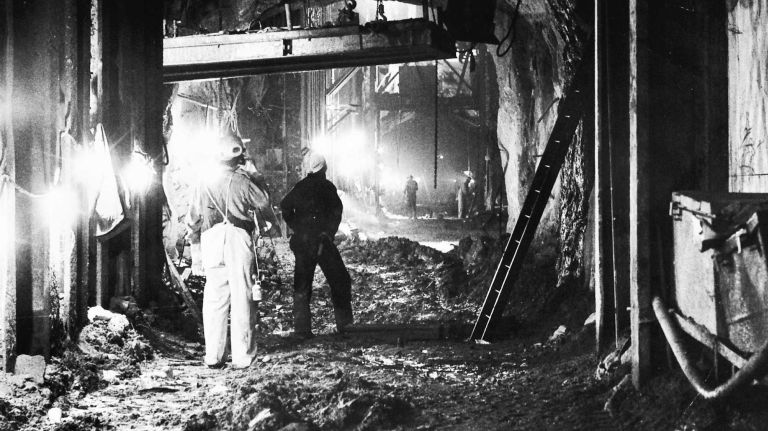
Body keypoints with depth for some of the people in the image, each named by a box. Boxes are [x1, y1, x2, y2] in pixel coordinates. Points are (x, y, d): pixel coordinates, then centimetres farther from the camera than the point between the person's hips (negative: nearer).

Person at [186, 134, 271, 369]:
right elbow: (265, 204, 7)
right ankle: (242, 356, 3)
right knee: (242, 299, 2)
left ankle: (213, 356, 8)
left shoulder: (205, 185, 7)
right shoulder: (243, 182, -3)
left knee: (214, 300, 7)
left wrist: (195, 243, 24)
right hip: (239, 240, -3)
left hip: (212, 243, 3)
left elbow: (192, 220, 10)